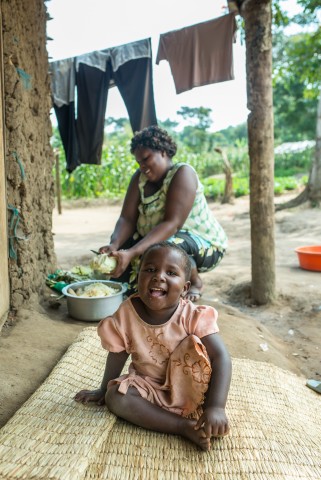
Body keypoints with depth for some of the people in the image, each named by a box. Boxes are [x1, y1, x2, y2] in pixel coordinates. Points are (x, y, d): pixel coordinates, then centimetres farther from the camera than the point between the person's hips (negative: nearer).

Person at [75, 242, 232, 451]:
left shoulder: (193, 316, -24)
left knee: (194, 344, -28)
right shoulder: (127, 314, -17)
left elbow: (221, 358, -30)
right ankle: (186, 426, -22)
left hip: (190, 387, -3)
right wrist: (104, 389, 11)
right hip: (149, 386, 4)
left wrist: (216, 407, -41)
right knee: (115, 396, -21)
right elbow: (118, 355, -1)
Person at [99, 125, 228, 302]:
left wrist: (131, 253, -42)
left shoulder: (182, 173, -21)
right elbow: (127, 219, -11)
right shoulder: (140, 177, -2)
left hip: (204, 243, -6)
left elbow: (172, 223, -32)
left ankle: (195, 282, -7)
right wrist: (115, 245, -32)